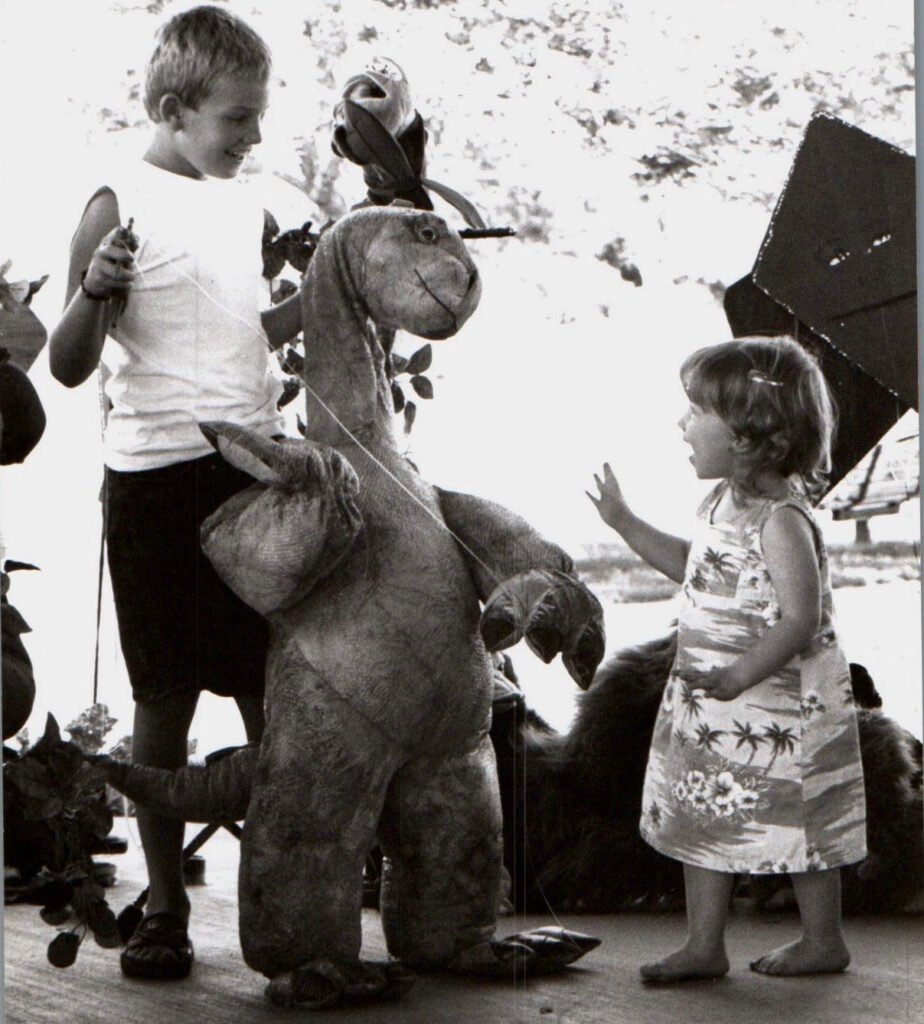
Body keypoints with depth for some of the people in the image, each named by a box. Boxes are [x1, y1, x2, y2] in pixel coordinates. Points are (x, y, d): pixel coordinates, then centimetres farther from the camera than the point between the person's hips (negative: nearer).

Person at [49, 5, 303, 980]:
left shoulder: (242, 205, 11)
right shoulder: (121, 205, -9)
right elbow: (69, 364, -12)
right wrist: (94, 288, -30)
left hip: (255, 461, 6)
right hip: (161, 473, -6)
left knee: (269, 690, 8)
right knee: (167, 699, 2)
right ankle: (163, 907, 14)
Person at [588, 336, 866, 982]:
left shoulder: (781, 519, -21)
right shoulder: (723, 502, 7)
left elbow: (802, 618, -26)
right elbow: (693, 567, 25)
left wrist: (743, 674, -36)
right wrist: (626, 523, 22)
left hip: (778, 700, -9)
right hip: (712, 700, 9)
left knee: (795, 822, 5)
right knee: (705, 818, 11)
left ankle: (824, 941, 22)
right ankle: (704, 945, 20)